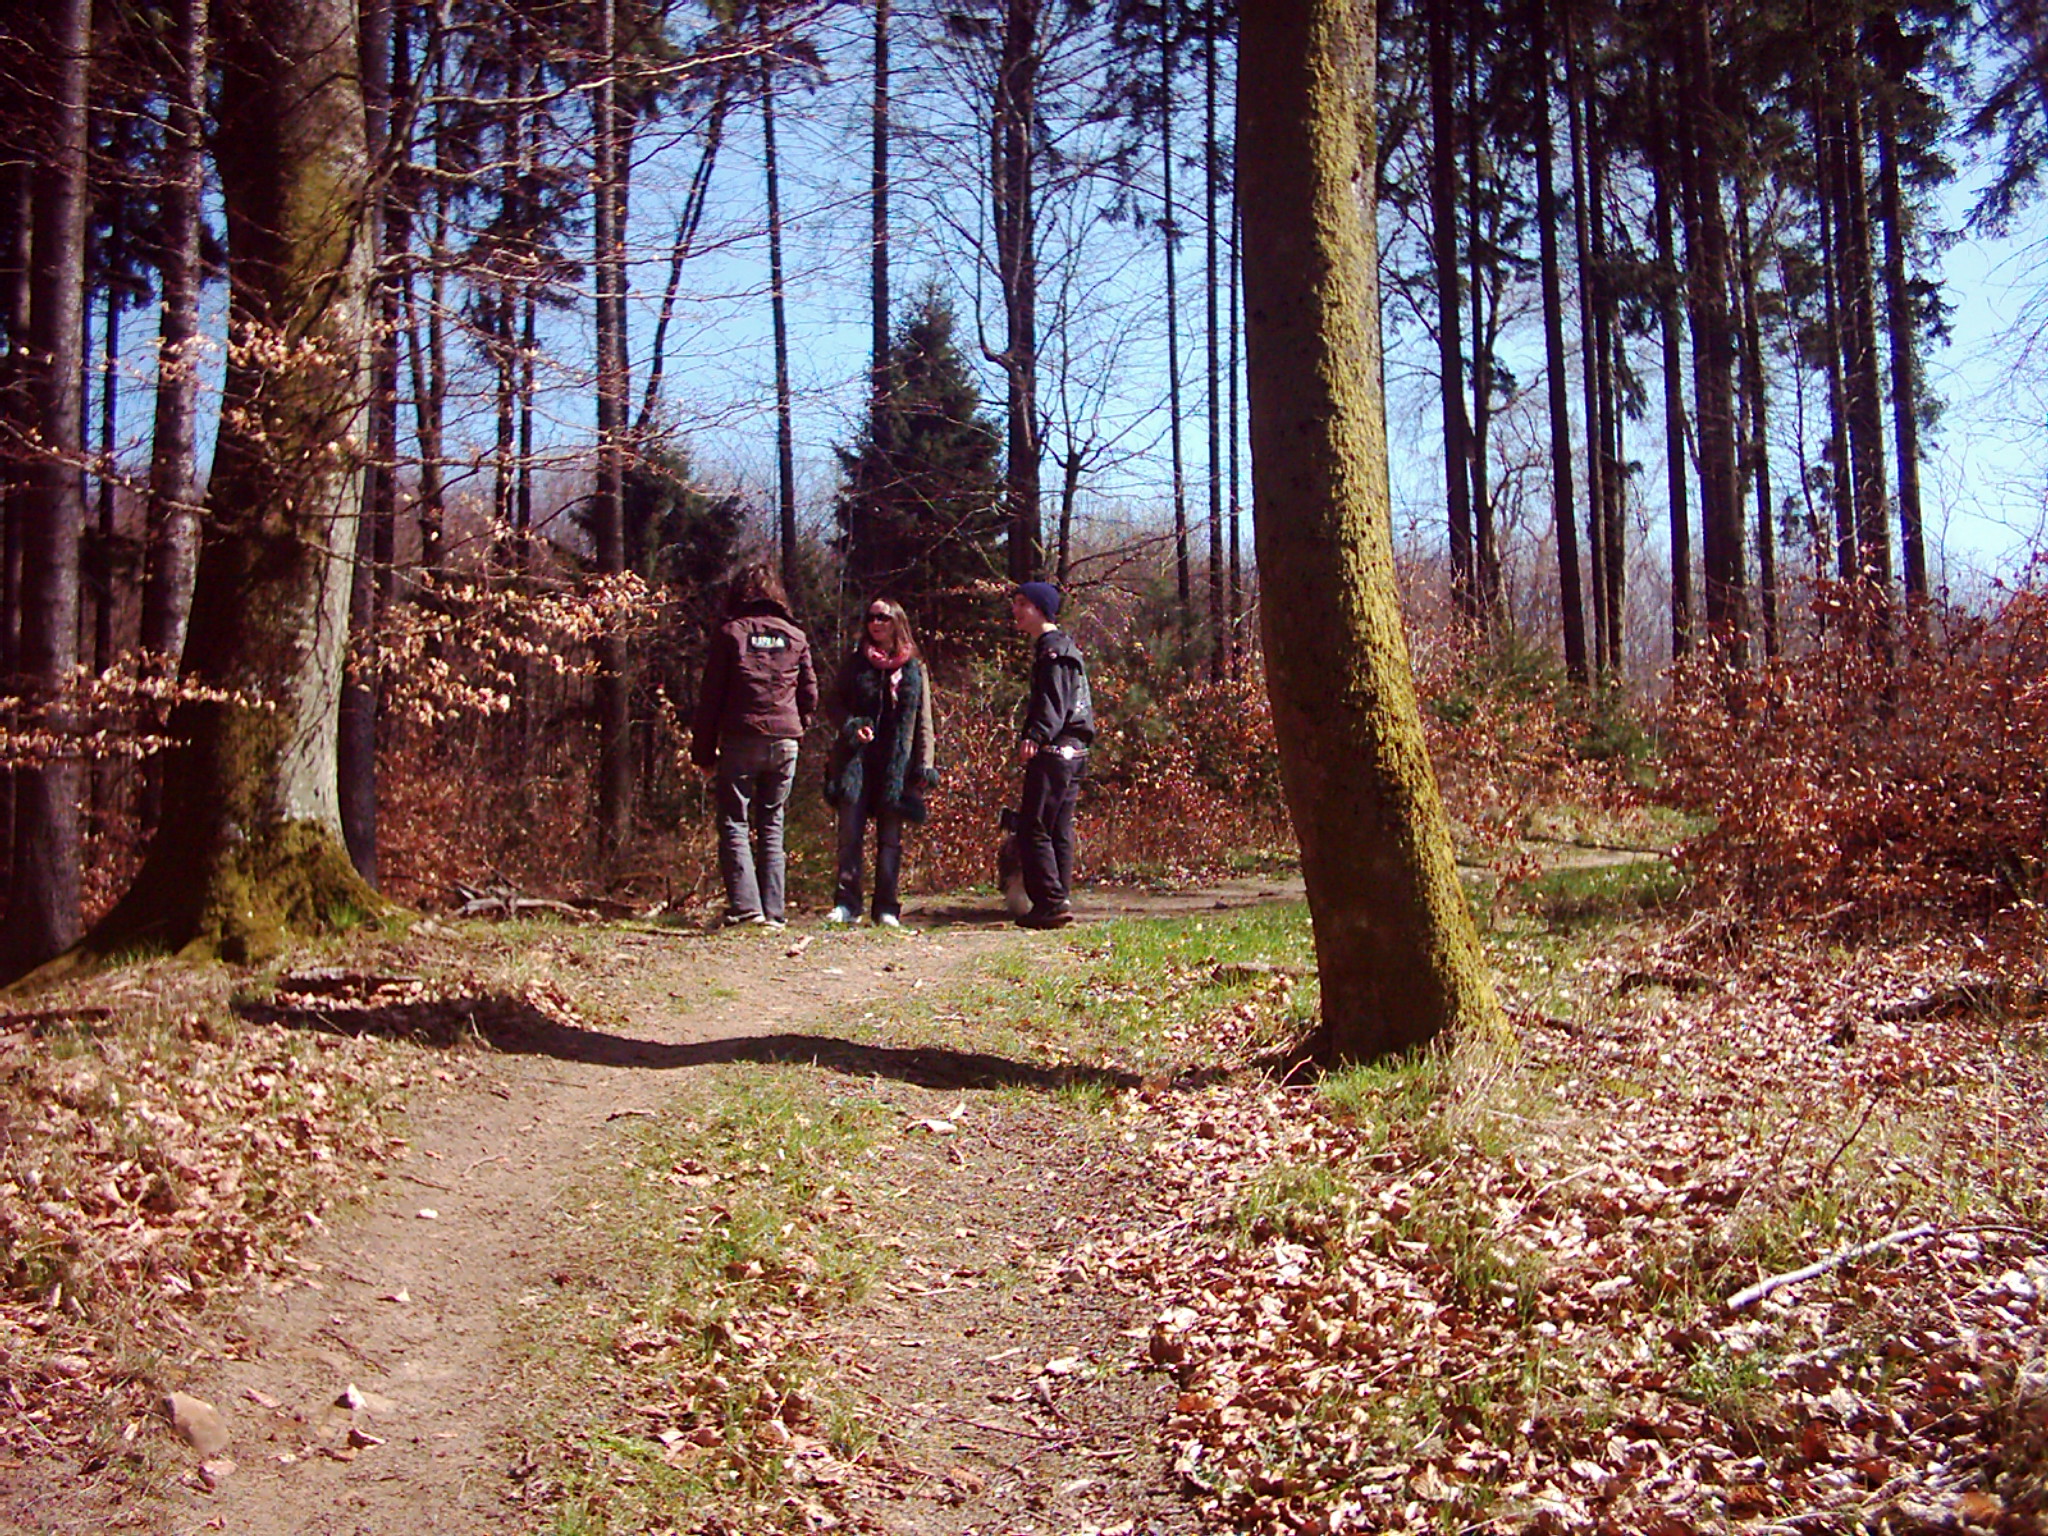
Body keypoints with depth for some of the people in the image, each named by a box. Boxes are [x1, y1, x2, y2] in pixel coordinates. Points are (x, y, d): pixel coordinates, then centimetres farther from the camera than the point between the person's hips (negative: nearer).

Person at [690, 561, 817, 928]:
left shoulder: (730, 632, 0)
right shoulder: (795, 637, 10)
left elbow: (711, 695, 0)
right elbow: (810, 694, 9)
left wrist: (703, 750, 5)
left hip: (741, 739, -3)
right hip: (785, 742, 3)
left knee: (734, 823, 1)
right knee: (772, 826, 10)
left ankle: (745, 906, -11)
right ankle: (773, 911, 7)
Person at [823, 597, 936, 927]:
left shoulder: (915, 668, 10)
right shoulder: (855, 663, 11)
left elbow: (923, 721, 9)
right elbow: (835, 703, 11)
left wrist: (924, 764, 1)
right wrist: (851, 725, -10)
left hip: (897, 763, 0)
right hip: (856, 760, 0)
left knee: (891, 838, 2)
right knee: (850, 834, -6)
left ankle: (887, 907, 7)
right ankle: (847, 903, -2)